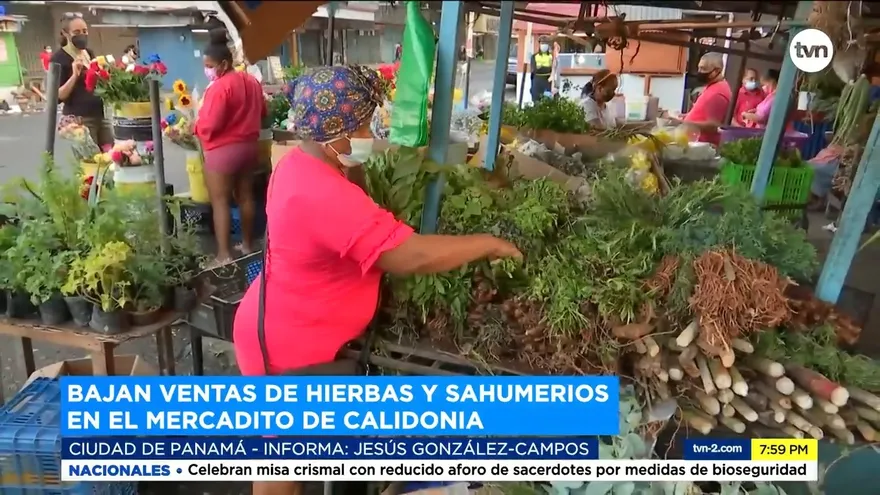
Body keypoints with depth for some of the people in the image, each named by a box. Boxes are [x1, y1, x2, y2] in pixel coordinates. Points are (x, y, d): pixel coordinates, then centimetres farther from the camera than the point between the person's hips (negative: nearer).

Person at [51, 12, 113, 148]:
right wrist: (74, 75, -21)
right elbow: (58, 96, -10)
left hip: (100, 115, 6)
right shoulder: (59, 58, -5)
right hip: (79, 119, -6)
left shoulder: (90, 53, 14)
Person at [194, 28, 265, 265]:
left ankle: (224, 255, 2)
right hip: (249, 145, 8)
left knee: (220, 202, -1)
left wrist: (196, 127, -1)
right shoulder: (252, 81, 8)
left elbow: (209, 125, -20)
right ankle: (248, 244, 25)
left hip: (222, 151, -8)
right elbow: (262, 112, 18)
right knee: (245, 196, 15)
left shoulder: (219, 87, -17)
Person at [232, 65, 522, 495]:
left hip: (287, 330, 10)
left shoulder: (300, 165, 0)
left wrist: (352, 168, 0)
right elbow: (413, 256, -35)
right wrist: (488, 244, -23)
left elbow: (355, 219, 14)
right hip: (289, 346, -10)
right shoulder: (324, 195, -33)